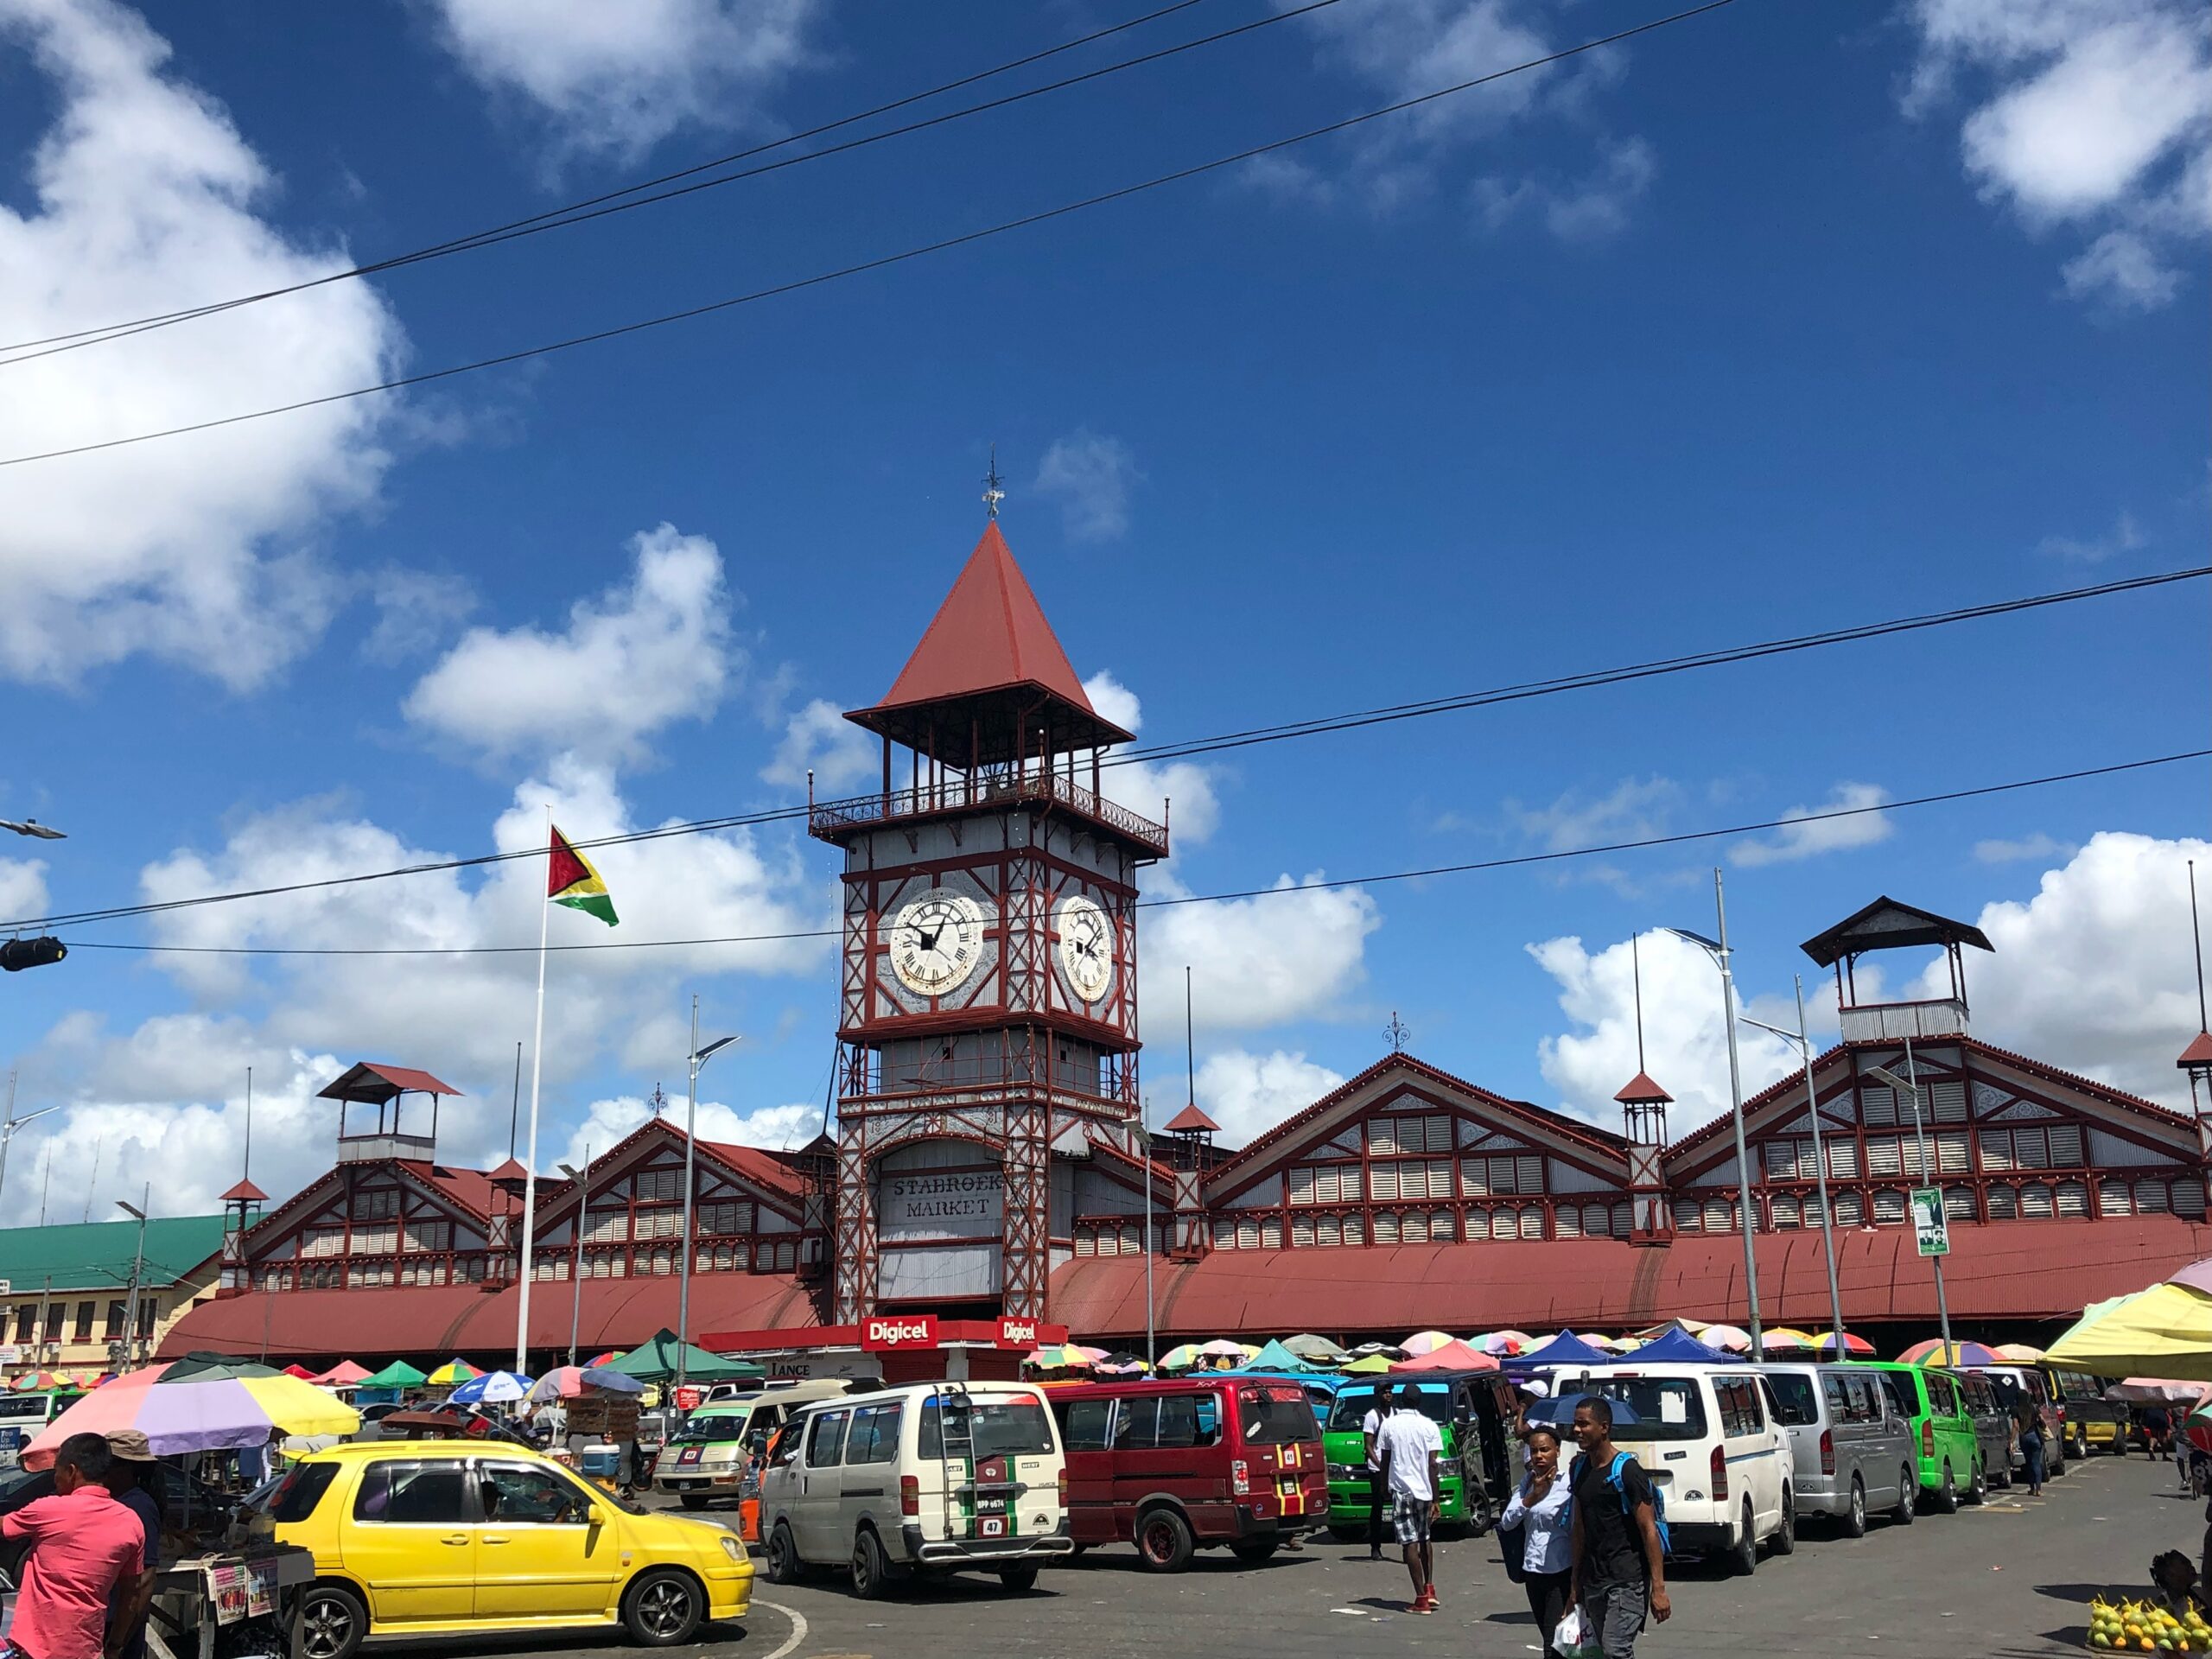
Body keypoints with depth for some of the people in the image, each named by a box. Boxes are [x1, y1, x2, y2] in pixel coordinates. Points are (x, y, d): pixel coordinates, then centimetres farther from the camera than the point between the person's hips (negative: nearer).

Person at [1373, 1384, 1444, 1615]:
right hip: (1424, 1491, 2)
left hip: (1401, 1489, -2)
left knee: (1410, 1544, -1)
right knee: (1424, 1540, 21)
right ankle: (1429, 1589, 16)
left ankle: (1421, 1598, -5)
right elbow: (1433, 1466, -6)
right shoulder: (1429, 1426, -2)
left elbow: (1385, 1461, 4)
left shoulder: (1389, 1425, -1)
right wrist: (1435, 1500, -4)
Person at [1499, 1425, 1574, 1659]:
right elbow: (1506, 1523, 1)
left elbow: (1577, 1534, -12)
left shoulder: (1568, 1485, -13)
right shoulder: (1528, 1483, 7)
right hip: (1533, 1572, 7)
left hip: (1561, 1573, -7)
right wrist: (1533, 1496, -12)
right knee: (1549, 1640, 15)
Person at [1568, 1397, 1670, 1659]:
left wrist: (1658, 1588, -17)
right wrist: (1575, 1583, 16)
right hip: (1592, 1579, 8)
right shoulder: (1579, 1469, 11)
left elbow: (1649, 1530, -13)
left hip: (1627, 1579, -8)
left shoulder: (1627, 1471, -12)